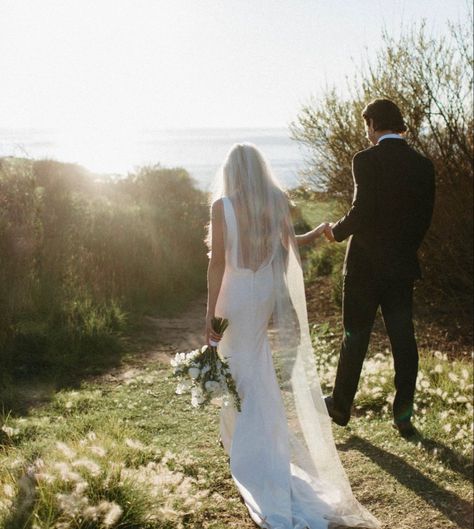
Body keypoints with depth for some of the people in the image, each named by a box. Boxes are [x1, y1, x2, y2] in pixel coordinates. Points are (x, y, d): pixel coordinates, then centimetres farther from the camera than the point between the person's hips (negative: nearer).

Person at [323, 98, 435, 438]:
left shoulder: (367, 161, -14)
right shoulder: (423, 165, 3)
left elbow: (361, 211, -20)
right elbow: (425, 218, 6)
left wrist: (337, 231, -2)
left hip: (365, 264, -4)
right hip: (403, 265, 4)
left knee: (355, 337, 8)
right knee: (403, 340, 7)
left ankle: (341, 407, 22)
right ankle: (404, 416, 12)